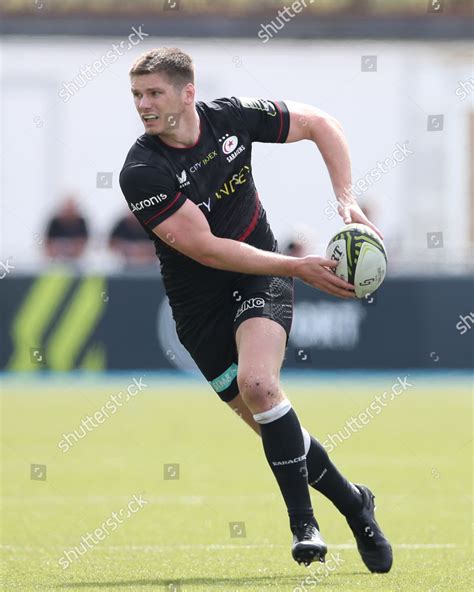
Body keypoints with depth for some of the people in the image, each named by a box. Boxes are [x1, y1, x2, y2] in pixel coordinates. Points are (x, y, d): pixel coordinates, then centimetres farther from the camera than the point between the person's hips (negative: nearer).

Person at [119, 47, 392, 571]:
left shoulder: (232, 118, -10)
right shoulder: (141, 173, -20)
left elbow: (319, 123, 5)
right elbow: (206, 249, -23)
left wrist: (348, 202, -6)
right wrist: (299, 267, -27)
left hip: (261, 278, 0)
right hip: (199, 302, 0)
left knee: (256, 382, -26)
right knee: (270, 424, 0)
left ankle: (303, 522, -17)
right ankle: (352, 503, 22)